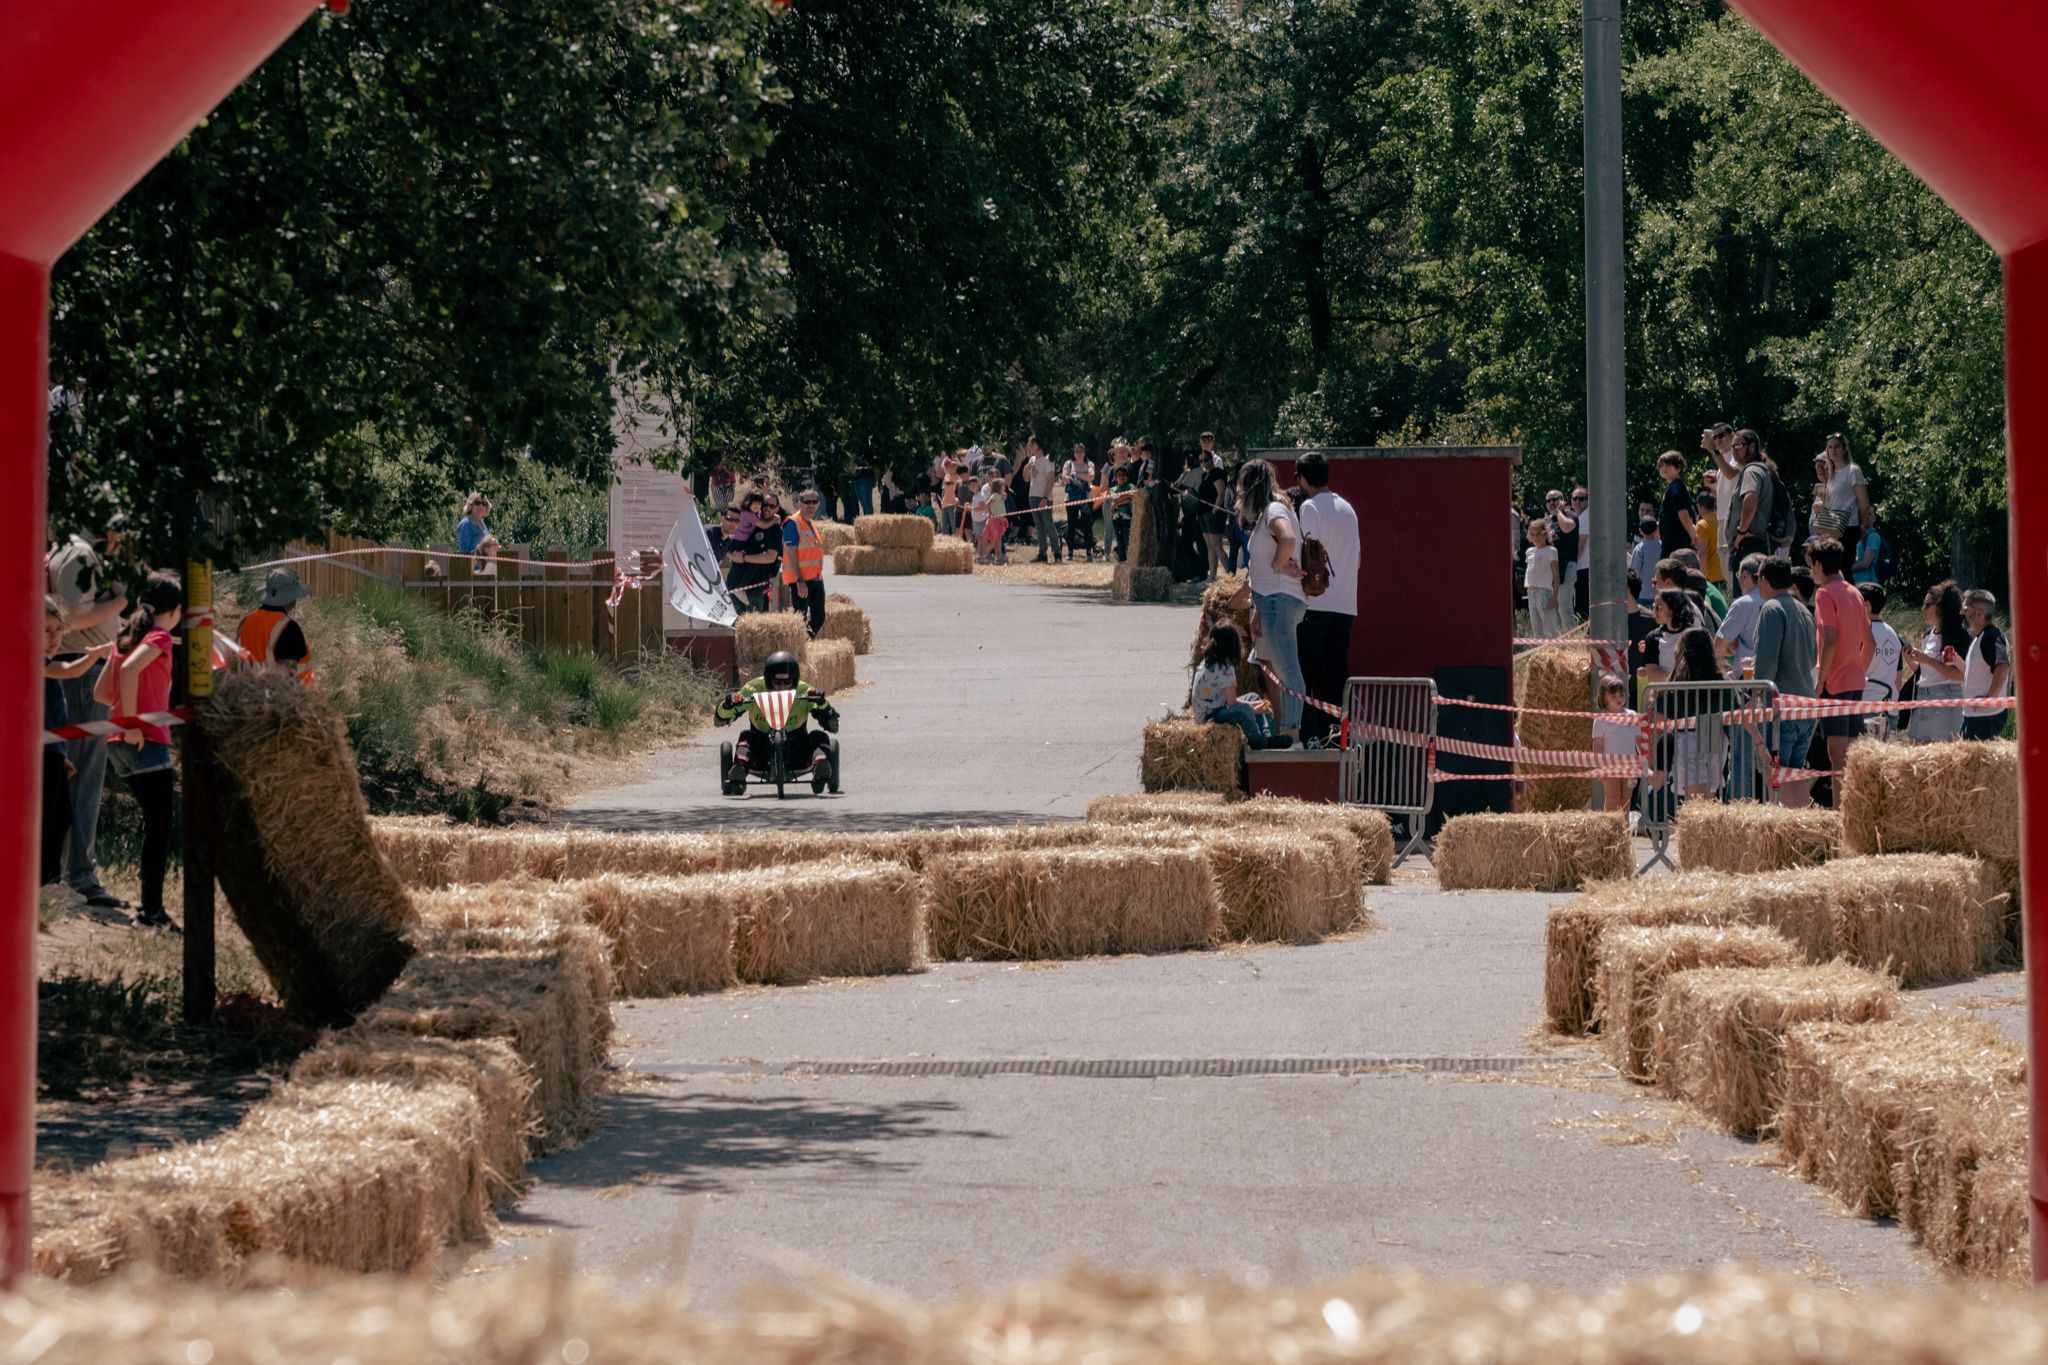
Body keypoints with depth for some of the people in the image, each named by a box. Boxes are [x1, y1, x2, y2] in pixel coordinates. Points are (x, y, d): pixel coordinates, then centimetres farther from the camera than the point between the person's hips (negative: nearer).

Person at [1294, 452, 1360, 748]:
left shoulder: (1310, 507, -8)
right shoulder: (1347, 509, 15)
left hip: (1315, 603, -7)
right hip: (1346, 604, 7)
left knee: (1308, 671, -4)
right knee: (1338, 671, 9)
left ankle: (1310, 734, -8)